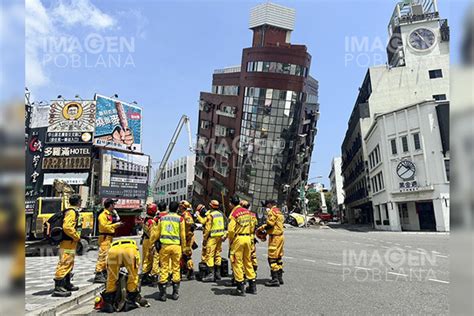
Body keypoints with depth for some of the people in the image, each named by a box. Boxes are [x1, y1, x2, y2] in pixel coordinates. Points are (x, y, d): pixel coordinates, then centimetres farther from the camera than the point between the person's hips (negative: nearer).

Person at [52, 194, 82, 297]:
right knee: (64, 264, -9)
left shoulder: (74, 211, 15)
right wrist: (77, 236, -18)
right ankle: (58, 288, -6)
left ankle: (67, 284, 31)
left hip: (71, 243, 11)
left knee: (69, 264, 19)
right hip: (68, 243, -11)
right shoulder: (72, 212, -16)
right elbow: (67, 227, -27)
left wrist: (76, 236, 14)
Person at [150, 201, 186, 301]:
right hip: (176, 246, -1)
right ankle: (175, 293, 15)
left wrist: (152, 242, 27)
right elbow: (183, 235, 2)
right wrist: (183, 248, 11)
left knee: (164, 268, 7)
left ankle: (163, 293, 11)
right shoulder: (180, 219, 0)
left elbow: (157, 233, 12)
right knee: (176, 268, 9)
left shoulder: (162, 218, 7)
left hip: (164, 245, 1)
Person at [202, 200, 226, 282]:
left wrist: (205, 237, -4)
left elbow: (207, 228, -12)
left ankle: (211, 274, -5)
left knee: (210, 255, -3)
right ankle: (218, 273, 21)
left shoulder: (210, 215, -13)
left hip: (213, 236, -8)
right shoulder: (221, 214, 9)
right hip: (220, 236, 8)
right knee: (217, 254, 15)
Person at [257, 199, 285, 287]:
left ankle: (275, 279, -5)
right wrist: (264, 227, 13)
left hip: (274, 237, -10)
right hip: (280, 236, 10)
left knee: (272, 258, -6)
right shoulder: (278, 211, 18)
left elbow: (270, 224, -21)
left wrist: (261, 228, -6)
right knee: (278, 257, 16)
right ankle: (280, 277, 22)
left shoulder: (272, 211, -12)